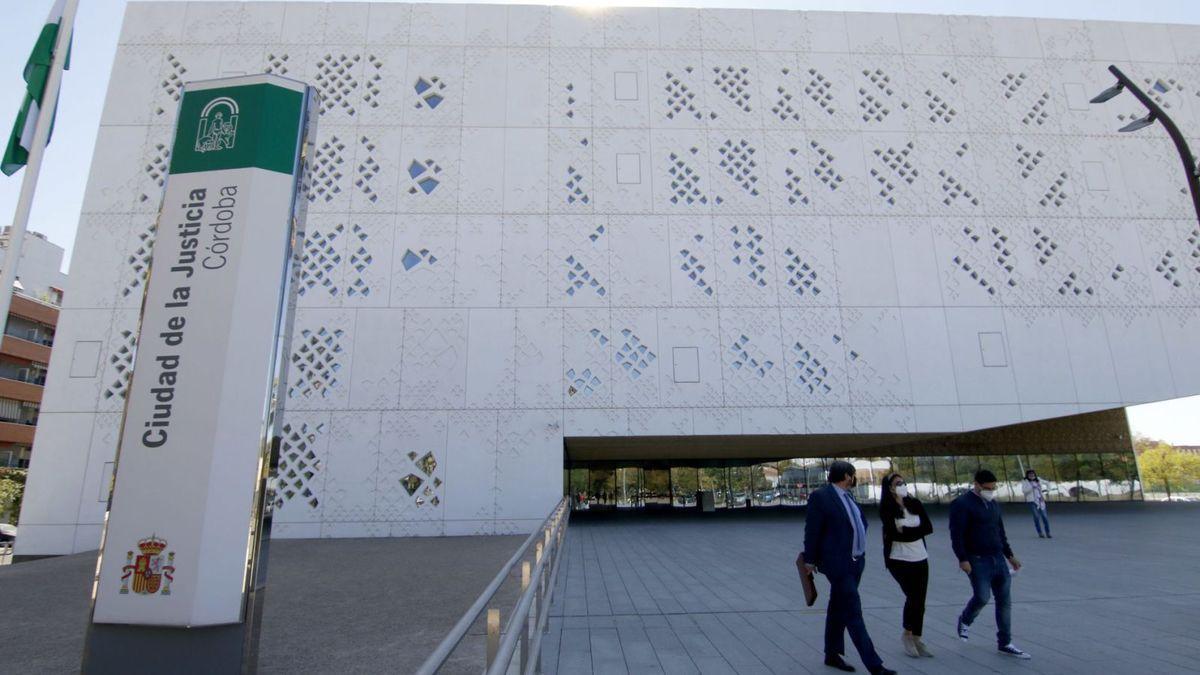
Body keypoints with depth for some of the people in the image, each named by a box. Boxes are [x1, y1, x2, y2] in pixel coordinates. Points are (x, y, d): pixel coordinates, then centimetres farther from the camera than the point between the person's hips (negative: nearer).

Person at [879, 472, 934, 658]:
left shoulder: (915, 504, 5)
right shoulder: (886, 509, -8)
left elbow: (928, 528, -4)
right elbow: (893, 532, -19)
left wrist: (905, 530, -13)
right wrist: (915, 531, -12)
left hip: (920, 557, 5)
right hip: (898, 559, -4)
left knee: (920, 599, 6)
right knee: (913, 596, -9)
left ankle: (916, 638, 20)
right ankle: (907, 635, 13)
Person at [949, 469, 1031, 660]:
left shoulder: (993, 503, 14)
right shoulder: (962, 504, -12)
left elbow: (1000, 532, 24)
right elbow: (956, 535, -16)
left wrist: (1009, 555, 21)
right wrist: (963, 559, -20)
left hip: (998, 558, 7)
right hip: (977, 560, -7)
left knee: (1004, 600, 7)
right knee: (982, 596, -11)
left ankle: (1004, 643, 17)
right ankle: (964, 621, 18)